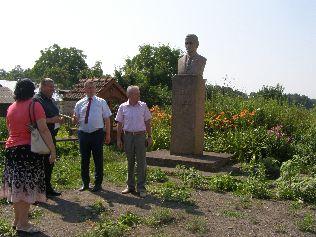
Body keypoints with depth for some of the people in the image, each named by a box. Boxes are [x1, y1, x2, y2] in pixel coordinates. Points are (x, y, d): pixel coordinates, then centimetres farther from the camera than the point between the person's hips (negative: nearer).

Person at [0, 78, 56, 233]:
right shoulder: (35, 105, -9)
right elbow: (43, 130, -15)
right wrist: (53, 150, -13)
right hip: (29, 149, -6)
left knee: (17, 185, 14)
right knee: (27, 186, 1)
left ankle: (17, 220, 27)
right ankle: (23, 223, 8)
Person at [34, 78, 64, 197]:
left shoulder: (52, 100, 17)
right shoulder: (36, 100, -11)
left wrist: (59, 119, 9)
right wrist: (51, 120, -26)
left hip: (51, 136, 9)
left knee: (50, 163, 15)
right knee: (42, 164, -5)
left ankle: (48, 188, 26)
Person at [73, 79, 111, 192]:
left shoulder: (101, 102, 4)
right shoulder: (79, 103, 9)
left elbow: (107, 119, 3)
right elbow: (76, 120, 10)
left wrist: (108, 134, -1)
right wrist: (74, 119, -15)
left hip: (97, 133, -2)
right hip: (83, 133, 2)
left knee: (98, 159, 4)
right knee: (84, 159, 10)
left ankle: (98, 183, 17)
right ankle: (85, 183, 24)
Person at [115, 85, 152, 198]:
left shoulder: (143, 106, 2)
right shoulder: (123, 107, 2)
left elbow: (147, 122, 6)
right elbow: (119, 124, 6)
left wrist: (149, 136, 1)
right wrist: (119, 139, 3)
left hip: (140, 136, -1)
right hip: (128, 136, 1)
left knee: (141, 162, -1)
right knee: (130, 162, 10)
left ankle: (141, 188, 8)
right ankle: (130, 186, 23)